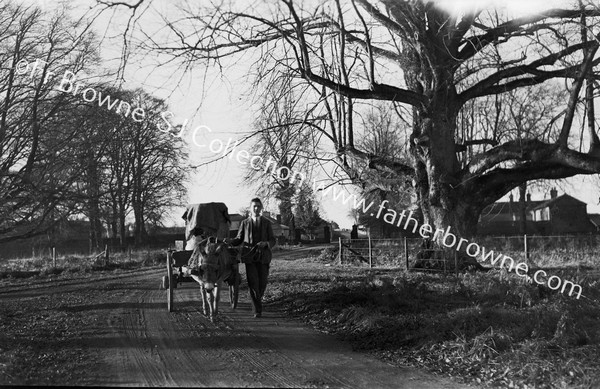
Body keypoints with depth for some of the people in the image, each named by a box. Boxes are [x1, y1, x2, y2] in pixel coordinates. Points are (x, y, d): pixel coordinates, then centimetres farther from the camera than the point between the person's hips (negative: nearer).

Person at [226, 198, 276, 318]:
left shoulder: (266, 223, 8)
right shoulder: (244, 223, 9)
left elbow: (273, 240, 6)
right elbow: (239, 239, 15)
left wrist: (266, 243, -17)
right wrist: (229, 241, -6)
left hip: (263, 258, 1)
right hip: (250, 257, 0)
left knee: (262, 283, -1)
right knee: (253, 283, -11)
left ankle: (257, 301, 29)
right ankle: (257, 310, -6)